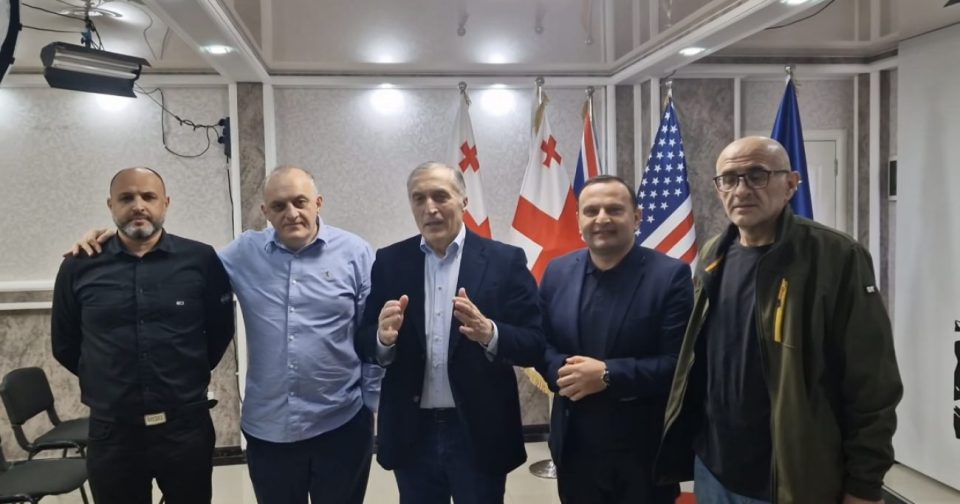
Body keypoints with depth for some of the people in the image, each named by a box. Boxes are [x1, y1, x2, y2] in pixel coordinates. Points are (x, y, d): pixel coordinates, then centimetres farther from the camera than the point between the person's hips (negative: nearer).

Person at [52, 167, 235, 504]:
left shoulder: (201, 260, -6)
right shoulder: (78, 268, -1)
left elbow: (220, 330, 5)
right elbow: (64, 344, 11)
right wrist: (107, 381, 12)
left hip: (186, 426, -1)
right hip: (111, 431, 1)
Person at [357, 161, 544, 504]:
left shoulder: (504, 260, -6)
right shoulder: (389, 262, 1)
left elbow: (534, 345, -8)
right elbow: (364, 343, 2)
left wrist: (490, 334, -26)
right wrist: (383, 337, -20)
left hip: (479, 433, -2)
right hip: (411, 434, 2)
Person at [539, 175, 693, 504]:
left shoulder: (670, 275, -10)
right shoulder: (557, 272, 4)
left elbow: (678, 363, -15)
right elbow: (539, 343, 7)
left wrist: (608, 375, -23)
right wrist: (562, 371, -14)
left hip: (643, 451, -3)